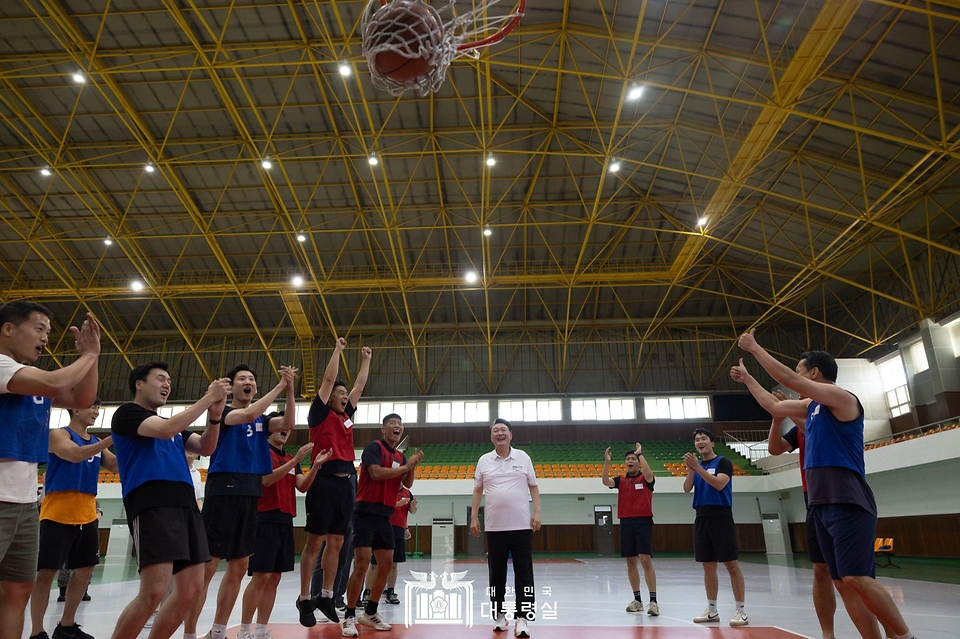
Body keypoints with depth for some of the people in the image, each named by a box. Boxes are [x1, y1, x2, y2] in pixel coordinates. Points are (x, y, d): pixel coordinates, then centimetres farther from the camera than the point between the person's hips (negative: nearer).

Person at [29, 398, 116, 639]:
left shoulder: (96, 442, 14)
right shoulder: (58, 435, -5)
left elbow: (116, 466, 7)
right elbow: (75, 455, -23)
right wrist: (112, 439, -28)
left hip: (87, 516, 7)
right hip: (57, 515, -7)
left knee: (84, 570, 10)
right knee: (46, 572, -2)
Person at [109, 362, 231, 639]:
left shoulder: (172, 423, 26)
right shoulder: (127, 412, 4)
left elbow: (205, 447, 15)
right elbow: (166, 430, -15)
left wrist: (215, 414, -2)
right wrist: (208, 398, -11)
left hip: (186, 505, 8)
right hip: (151, 505, -8)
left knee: (191, 588, 5)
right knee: (154, 591, -16)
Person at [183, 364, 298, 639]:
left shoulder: (261, 420, 16)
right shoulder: (221, 410, 0)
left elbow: (287, 423, -2)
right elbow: (248, 414, -21)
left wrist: (290, 390, -14)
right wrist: (279, 385, -18)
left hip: (250, 496, 6)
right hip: (223, 491, -6)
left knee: (239, 567, 10)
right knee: (206, 567, -6)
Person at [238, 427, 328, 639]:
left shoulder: (291, 459, 17)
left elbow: (303, 487, 8)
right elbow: (267, 479, -19)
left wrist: (316, 465, -8)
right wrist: (295, 460, -24)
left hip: (285, 521, 7)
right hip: (266, 520, -7)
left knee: (274, 578, 8)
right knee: (261, 576, -8)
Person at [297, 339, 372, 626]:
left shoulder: (346, 415, 17)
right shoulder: (320, 414, 0)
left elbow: (360, 385, 24)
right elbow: (329, 378, -4)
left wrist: (366, 360, 27)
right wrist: (338, 349, 2)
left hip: (345, 484, 6)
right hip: (325, 481, -6)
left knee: (336, 543, 10)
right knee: (315, 541, 0)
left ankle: (326, 597, 19)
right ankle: (305, 598, 10)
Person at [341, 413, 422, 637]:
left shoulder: (400, 456, 14)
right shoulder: (373, 447, -7)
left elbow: (408, 483, 10)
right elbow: (376, 472, -22)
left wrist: (413, 465, -8)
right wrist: (405, 466, -14)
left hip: (385, 515, 8)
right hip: (366, 512, -8)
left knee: (386, 564, 9)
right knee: (361, 565, -10)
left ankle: (370, 613, 22)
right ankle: (349, 617, 2)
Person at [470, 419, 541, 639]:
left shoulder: (523, 457, 4)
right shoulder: (484, 461, 5)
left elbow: (533, 486, 8)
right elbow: (477, 491, 10)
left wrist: (537, 512, -2)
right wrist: (474, 517, 4)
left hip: (522, 526, -1)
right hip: (494, 527, 1)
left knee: (524, 573, -1)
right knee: (496, 573, 7)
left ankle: (522, 618, 5)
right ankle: (499, 614, 21)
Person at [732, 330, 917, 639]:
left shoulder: (842, 397, -7)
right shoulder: (812, 406, 17)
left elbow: (788, 379, -16)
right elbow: (774, 406, 30)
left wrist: (754, 347, -9)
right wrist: (747, 378, 33)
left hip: (848, 503, -9)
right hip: (821, 504, 9)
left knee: (856, 578, -15)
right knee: (843, 583, 5)